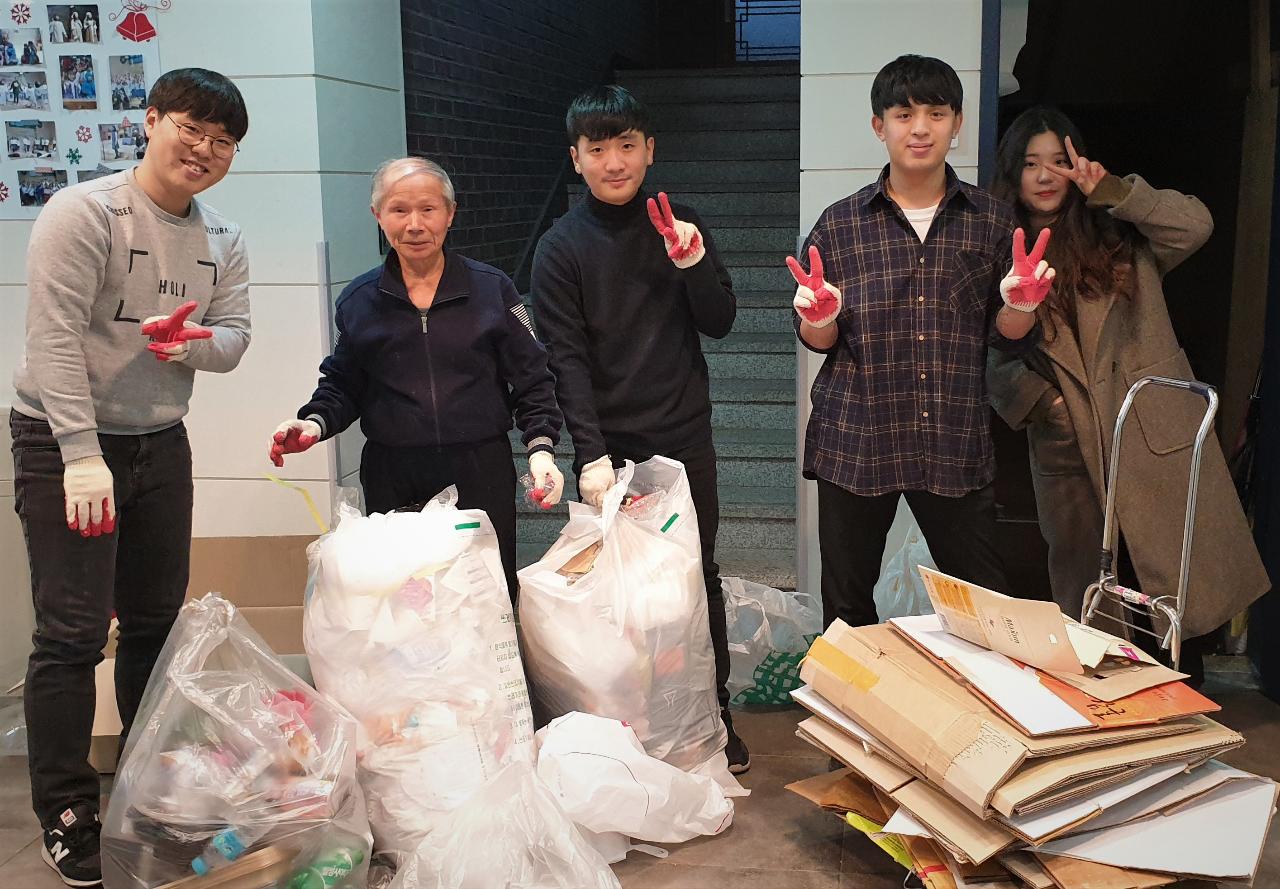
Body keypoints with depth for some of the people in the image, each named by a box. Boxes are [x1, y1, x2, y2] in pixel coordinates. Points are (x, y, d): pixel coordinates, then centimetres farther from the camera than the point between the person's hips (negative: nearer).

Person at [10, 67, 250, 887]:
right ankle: (67, 819, 6)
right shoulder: (83, 214, -14)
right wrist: (81, 454, -26)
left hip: (161, 443, 6)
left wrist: (192, 342, -19)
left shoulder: (224, 241, 7)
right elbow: (55, 337, -20)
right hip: (65, 442, -6)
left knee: (157, 621, 13)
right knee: (73, 633, -5)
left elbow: (234, 338, 4)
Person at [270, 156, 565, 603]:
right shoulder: (358, 300, 7)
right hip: (391, 480, 1)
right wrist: (315, 422, -5)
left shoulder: (492, 288, 3)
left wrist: (541, 446, -8)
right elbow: (343, 385, 15)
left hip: (480, 471, -1)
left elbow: (531, 380, 5)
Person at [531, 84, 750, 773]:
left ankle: (715, 715, 25)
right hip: (611, 448, -2)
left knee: (699, 576, 10)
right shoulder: (561, 247, -3)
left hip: (686, 439, 3)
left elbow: (720, 324, 5)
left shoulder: (680, 223, 6)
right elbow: (567, 358, -9)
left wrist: (693, 263, -14)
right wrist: (591, 455, -20)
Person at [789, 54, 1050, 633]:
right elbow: (818, 341, 6)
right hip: (856, 441, 0)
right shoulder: (840, 224, 2)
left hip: (956, 445, 1)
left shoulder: (991, 221, 5)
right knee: (847, 611, 10)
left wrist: (1021, 304, -12)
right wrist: (819, 317, -15)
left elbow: (1009, 339, 9)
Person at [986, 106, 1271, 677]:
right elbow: (992, 357, 5)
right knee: (1078, 600, 9)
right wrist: (1036, 397, -11)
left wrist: (1110, 190, -14)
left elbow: (1195, 226, -9)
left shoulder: (1116, 234, 8)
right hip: (1067, 445, 1)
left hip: (1154, 433, -1)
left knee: (1185, 590, -1)